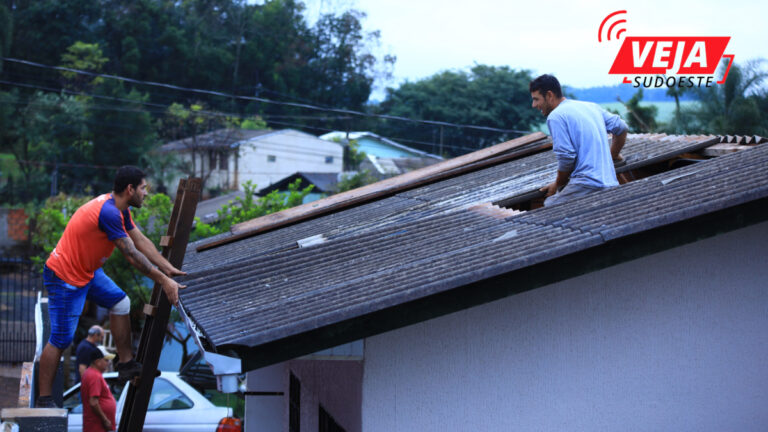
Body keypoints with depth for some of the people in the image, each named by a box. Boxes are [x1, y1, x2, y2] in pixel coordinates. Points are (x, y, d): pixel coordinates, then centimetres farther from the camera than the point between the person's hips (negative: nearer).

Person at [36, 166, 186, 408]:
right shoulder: (108, 212, -28)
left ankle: (126, 364, 16)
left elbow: (141, 241, 12)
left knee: (120, 302, 9)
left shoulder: (119, 210, 5)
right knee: (61, 340, -6)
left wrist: (168, 269, 9)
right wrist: (163, 281, -19)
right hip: (64, 277, -10)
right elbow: (132, 256, -25)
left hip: (87, 270, 10)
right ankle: (44, 401, 1)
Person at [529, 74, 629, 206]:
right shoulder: (591, 106, 21)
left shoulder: (555, 116, -5)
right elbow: (622, 128, 29)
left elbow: (566, 157, -12)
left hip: (587, 184, -9)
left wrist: (557, 185, 5)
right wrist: (612, 157, 43)